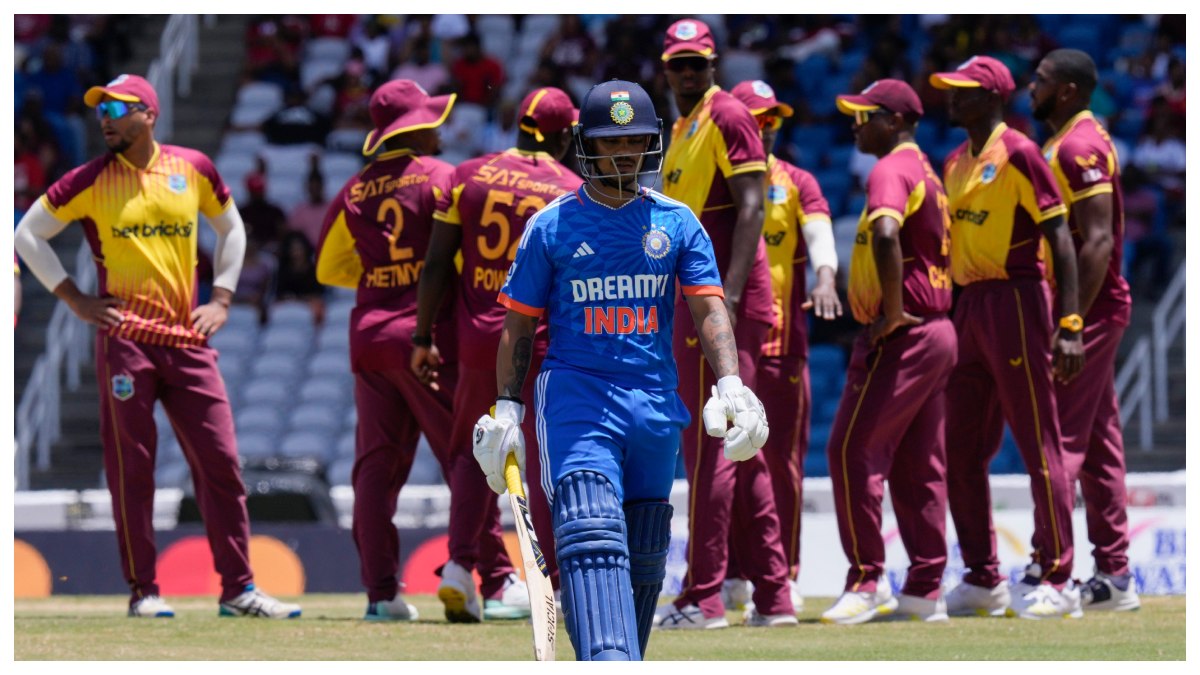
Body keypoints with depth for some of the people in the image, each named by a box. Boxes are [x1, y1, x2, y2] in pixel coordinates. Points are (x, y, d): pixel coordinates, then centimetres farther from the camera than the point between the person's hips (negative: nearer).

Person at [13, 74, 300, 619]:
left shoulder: (193, 169, 7)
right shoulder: (91, 180, 0)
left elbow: (231, 228, 22)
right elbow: (28, 235, 4)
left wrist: (221, 299, 12)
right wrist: (75, 300, -1)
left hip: (188, 340, 3)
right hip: (125, 341, -3)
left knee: (221, 462, 0)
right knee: (131, 469, -1)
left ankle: (238, 590, 4)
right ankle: (142, 591, 6)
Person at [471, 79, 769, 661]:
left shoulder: (677, 223, 9)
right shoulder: (551, 226, 4)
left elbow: (707, 307, 2)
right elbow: (519, 324, 8)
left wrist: (730, 384, -14)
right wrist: (507, 410, 0)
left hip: (655, 405, 4)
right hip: (576, 396, -4)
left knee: (644, 556, 9)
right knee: (592, 533, -22)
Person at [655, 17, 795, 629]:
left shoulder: (727, 117, -8)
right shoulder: (682, 129, 21)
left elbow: (749, 209, -16)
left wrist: (728, 294, -24)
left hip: (721, 297, -10)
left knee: (708, 444, -11)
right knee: (738, 451, 11)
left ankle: (703, 596, -11)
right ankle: (772, 596, 13)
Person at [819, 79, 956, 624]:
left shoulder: (892, 170, -12)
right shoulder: (925, 172, 20)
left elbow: (886, 235, -31)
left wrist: (893, 310, -24)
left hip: (901, 335, -10)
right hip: (936, 332, 10)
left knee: (853, 451, -10)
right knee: (918, 465, 10)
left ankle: (866, 582, -12)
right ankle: (925, 590, 11)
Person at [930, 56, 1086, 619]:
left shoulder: (1017, 155, -9)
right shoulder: (955, 163, 16)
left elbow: (1060, 237, -13)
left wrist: (1068, 324, -20)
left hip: (1016, 300, -9)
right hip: (968, 307, 9)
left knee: (1038, 443, -6)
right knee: (962, 449, 9)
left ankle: (1055, 578, -4)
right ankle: (983, 579, 17)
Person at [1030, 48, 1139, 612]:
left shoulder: (1081, 147, -15)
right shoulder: (1064, 144, 17)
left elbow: (1098, 241, -22)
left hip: (1087, 309, -10)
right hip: (1090, 311, 10)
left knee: (1059, 439, -10)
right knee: (1098, 444, 10)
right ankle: (1113, 575, 13)